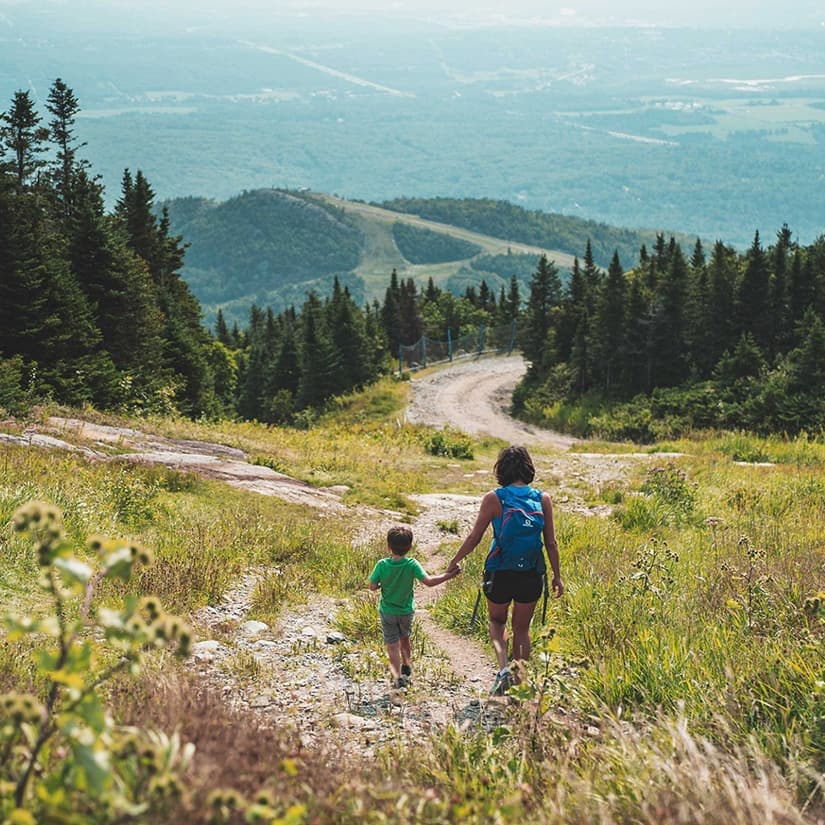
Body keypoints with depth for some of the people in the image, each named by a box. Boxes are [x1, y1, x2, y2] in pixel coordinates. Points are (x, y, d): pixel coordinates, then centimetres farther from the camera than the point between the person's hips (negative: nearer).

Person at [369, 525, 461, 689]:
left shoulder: (382, 565, -19)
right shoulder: (412, 565, -20)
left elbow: (372, 586, -14)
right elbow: (429, 581, -25)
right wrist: (448, 575, -15)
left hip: (387, 612, -1)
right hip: (406, 611, 1)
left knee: (392, 645, 3)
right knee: (404, 638, 28)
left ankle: (397, 675, -14)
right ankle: (407, 665, 45)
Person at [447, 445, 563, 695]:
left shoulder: (494, 499, -9)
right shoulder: (543, 499, -2)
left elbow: (474, 537, -5)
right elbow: (551, 543, 1)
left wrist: (454, 562, 9)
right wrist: (557, 575, 11)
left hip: (500, 573, -2)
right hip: (532, 574, 2)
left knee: (497, 621, 20)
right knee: (522, 628, 18)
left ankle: (503, 668, -3)